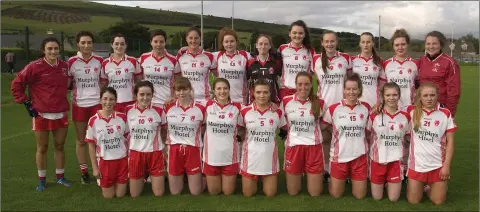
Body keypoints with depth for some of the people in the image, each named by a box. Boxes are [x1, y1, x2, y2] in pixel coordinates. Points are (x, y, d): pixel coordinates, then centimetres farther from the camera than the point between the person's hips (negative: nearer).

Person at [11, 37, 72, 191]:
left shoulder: (65, 66, 2)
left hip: (61, 114, 3)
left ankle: (60, 177, 27)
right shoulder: (34, 67, -11)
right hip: (41, 114, -3)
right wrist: (26, 103, -6)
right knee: (42, 148, 8)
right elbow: (16, 84, -4)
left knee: (60, 146, 12)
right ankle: (42, 180, 23)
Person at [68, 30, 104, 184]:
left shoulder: (99, 61, 2)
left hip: (96, 104, 1)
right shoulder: (72, 62, -2)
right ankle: (84, 172, 20)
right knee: (81, 140, 8)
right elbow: (66, 83, 6)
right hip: (79, 105, 0)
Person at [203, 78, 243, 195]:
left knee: (228, 192, 11)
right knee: (213, 192, 13)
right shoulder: (208, 105, -4)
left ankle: (232, 179, 42)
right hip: (211, 155, 1)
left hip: (230, 155, 0)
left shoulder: (237, 107, -5)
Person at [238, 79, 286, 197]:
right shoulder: (245, 111, -7)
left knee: (270, 194, 7)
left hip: (269, 158, 1)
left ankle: (264, 179, 39)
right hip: (250, 157, 0)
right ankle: (256, 181, 41)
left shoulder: (277, 112, -5)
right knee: (248, 194, 9)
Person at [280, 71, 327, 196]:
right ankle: (298, 176, 38)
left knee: (315, 193, 6)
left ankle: (310, 176, 36)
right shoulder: (286, 101, -2)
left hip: (314, 147, 0)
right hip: (293, 147, 0)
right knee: (292, 192, 8)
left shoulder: (319, 103, -2)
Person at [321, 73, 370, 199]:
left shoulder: (366, 107, -2)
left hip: (359, 156, 2)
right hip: (339, 156, -1)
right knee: (336, 194, 9)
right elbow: (322, 127, 4)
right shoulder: (334, 108, -9)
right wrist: (338, 132, -1)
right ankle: (336, 180, 40)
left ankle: (352, 179, 39)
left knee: (360, 196, 9)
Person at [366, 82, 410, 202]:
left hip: (396, 161, 1)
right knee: (377, 197, 9)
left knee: (393, 198, 5)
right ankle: (383, 182, 39)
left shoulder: (405, 116, -3)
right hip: (377, 160, -1)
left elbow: (406, 140, 9)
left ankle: (389, 183, 35)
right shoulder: (374, 115, -8)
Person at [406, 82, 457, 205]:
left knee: (438, 201, 6)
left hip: (438, 164, 0)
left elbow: (450, 141, -2)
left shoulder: (445, 114, -5)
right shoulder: (412, 111, -4)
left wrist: (447, 165, -6)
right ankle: (420, 185, 36)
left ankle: (428, 187, 36)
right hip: (417, 163, 0)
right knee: (413, 200, 5)